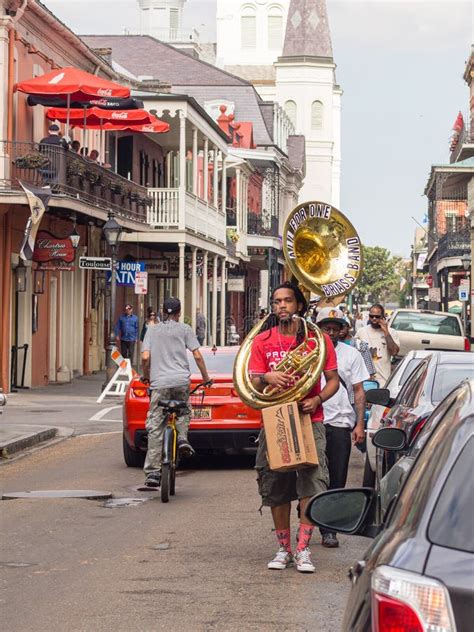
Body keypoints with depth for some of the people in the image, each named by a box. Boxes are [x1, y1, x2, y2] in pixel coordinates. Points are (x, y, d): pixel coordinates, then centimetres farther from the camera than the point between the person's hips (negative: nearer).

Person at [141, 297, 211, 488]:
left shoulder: (152, 330, 13)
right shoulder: (184, 329, 11)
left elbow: (145, 358, 3)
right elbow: (197, 356, 5)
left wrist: (146, 376, 20)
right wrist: (206, 378, 16)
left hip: (159, 383, 0)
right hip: (181, 381, 0)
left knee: (155, 427, 0)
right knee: (182, 412, 28)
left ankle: (152, 472, -7)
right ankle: (182, 438, -1)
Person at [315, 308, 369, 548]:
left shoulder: (351, 354, 10)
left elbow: (359, 391, 9)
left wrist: (360, 424, 1)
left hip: (340, 423, 0)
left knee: (336, 480, 0)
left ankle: (329, 530, 4)